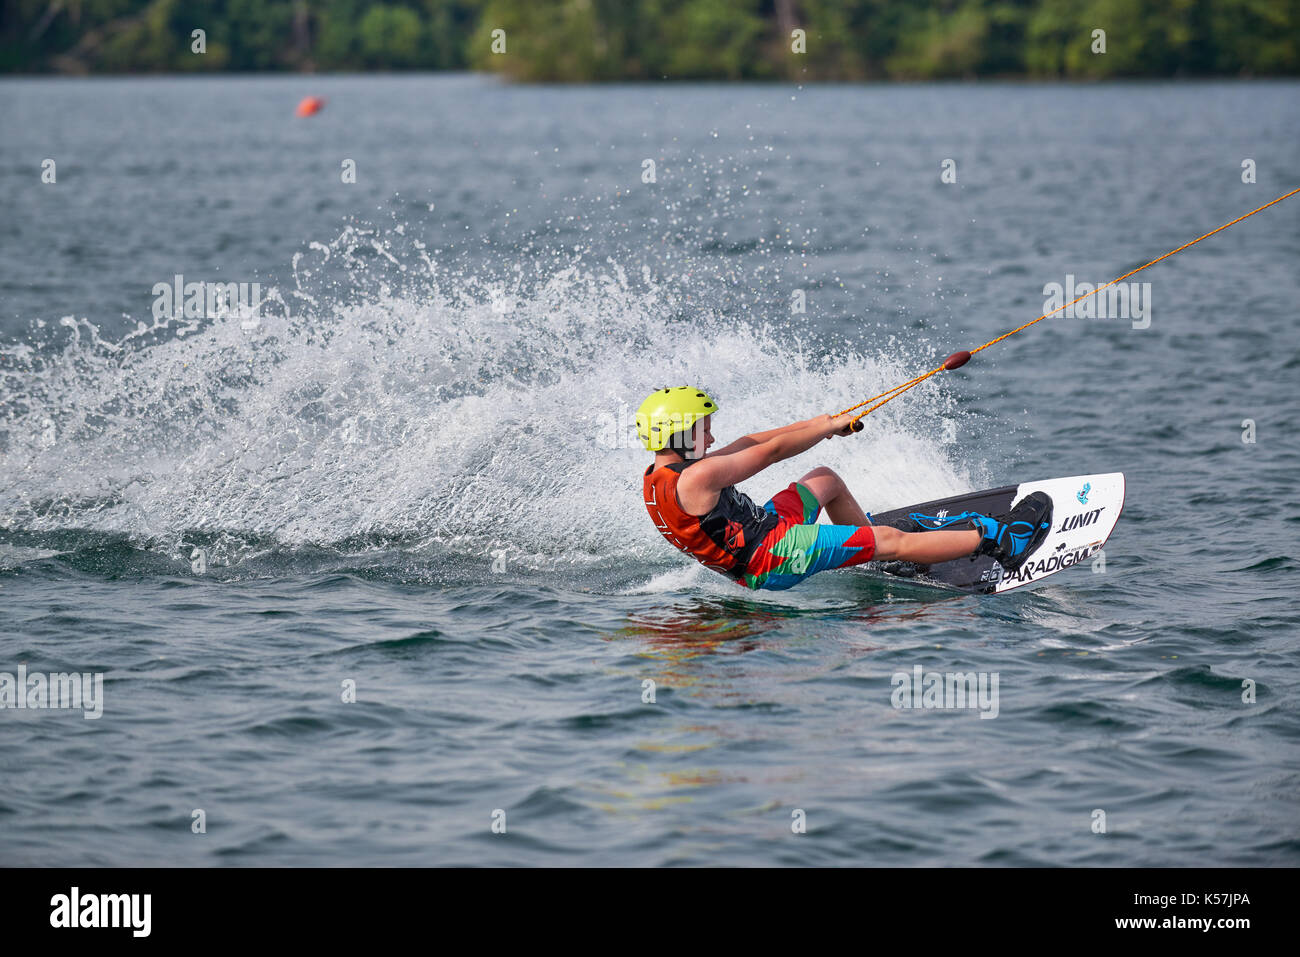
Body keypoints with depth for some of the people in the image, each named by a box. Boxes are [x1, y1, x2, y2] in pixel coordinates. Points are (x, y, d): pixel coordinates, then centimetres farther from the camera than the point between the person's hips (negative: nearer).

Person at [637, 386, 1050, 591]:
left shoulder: (658, 476, 2)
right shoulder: (698, 477, -27)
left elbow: (747, 445, 9)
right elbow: (771, 452, -17)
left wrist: (814, 424, 11)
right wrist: (832, 427, -4)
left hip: (755, 532, 10)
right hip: (772, 559, -10)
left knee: (826, 479, 28)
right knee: (889, 539, -7)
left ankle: (872, 552, 43)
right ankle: (997, 540, -3)